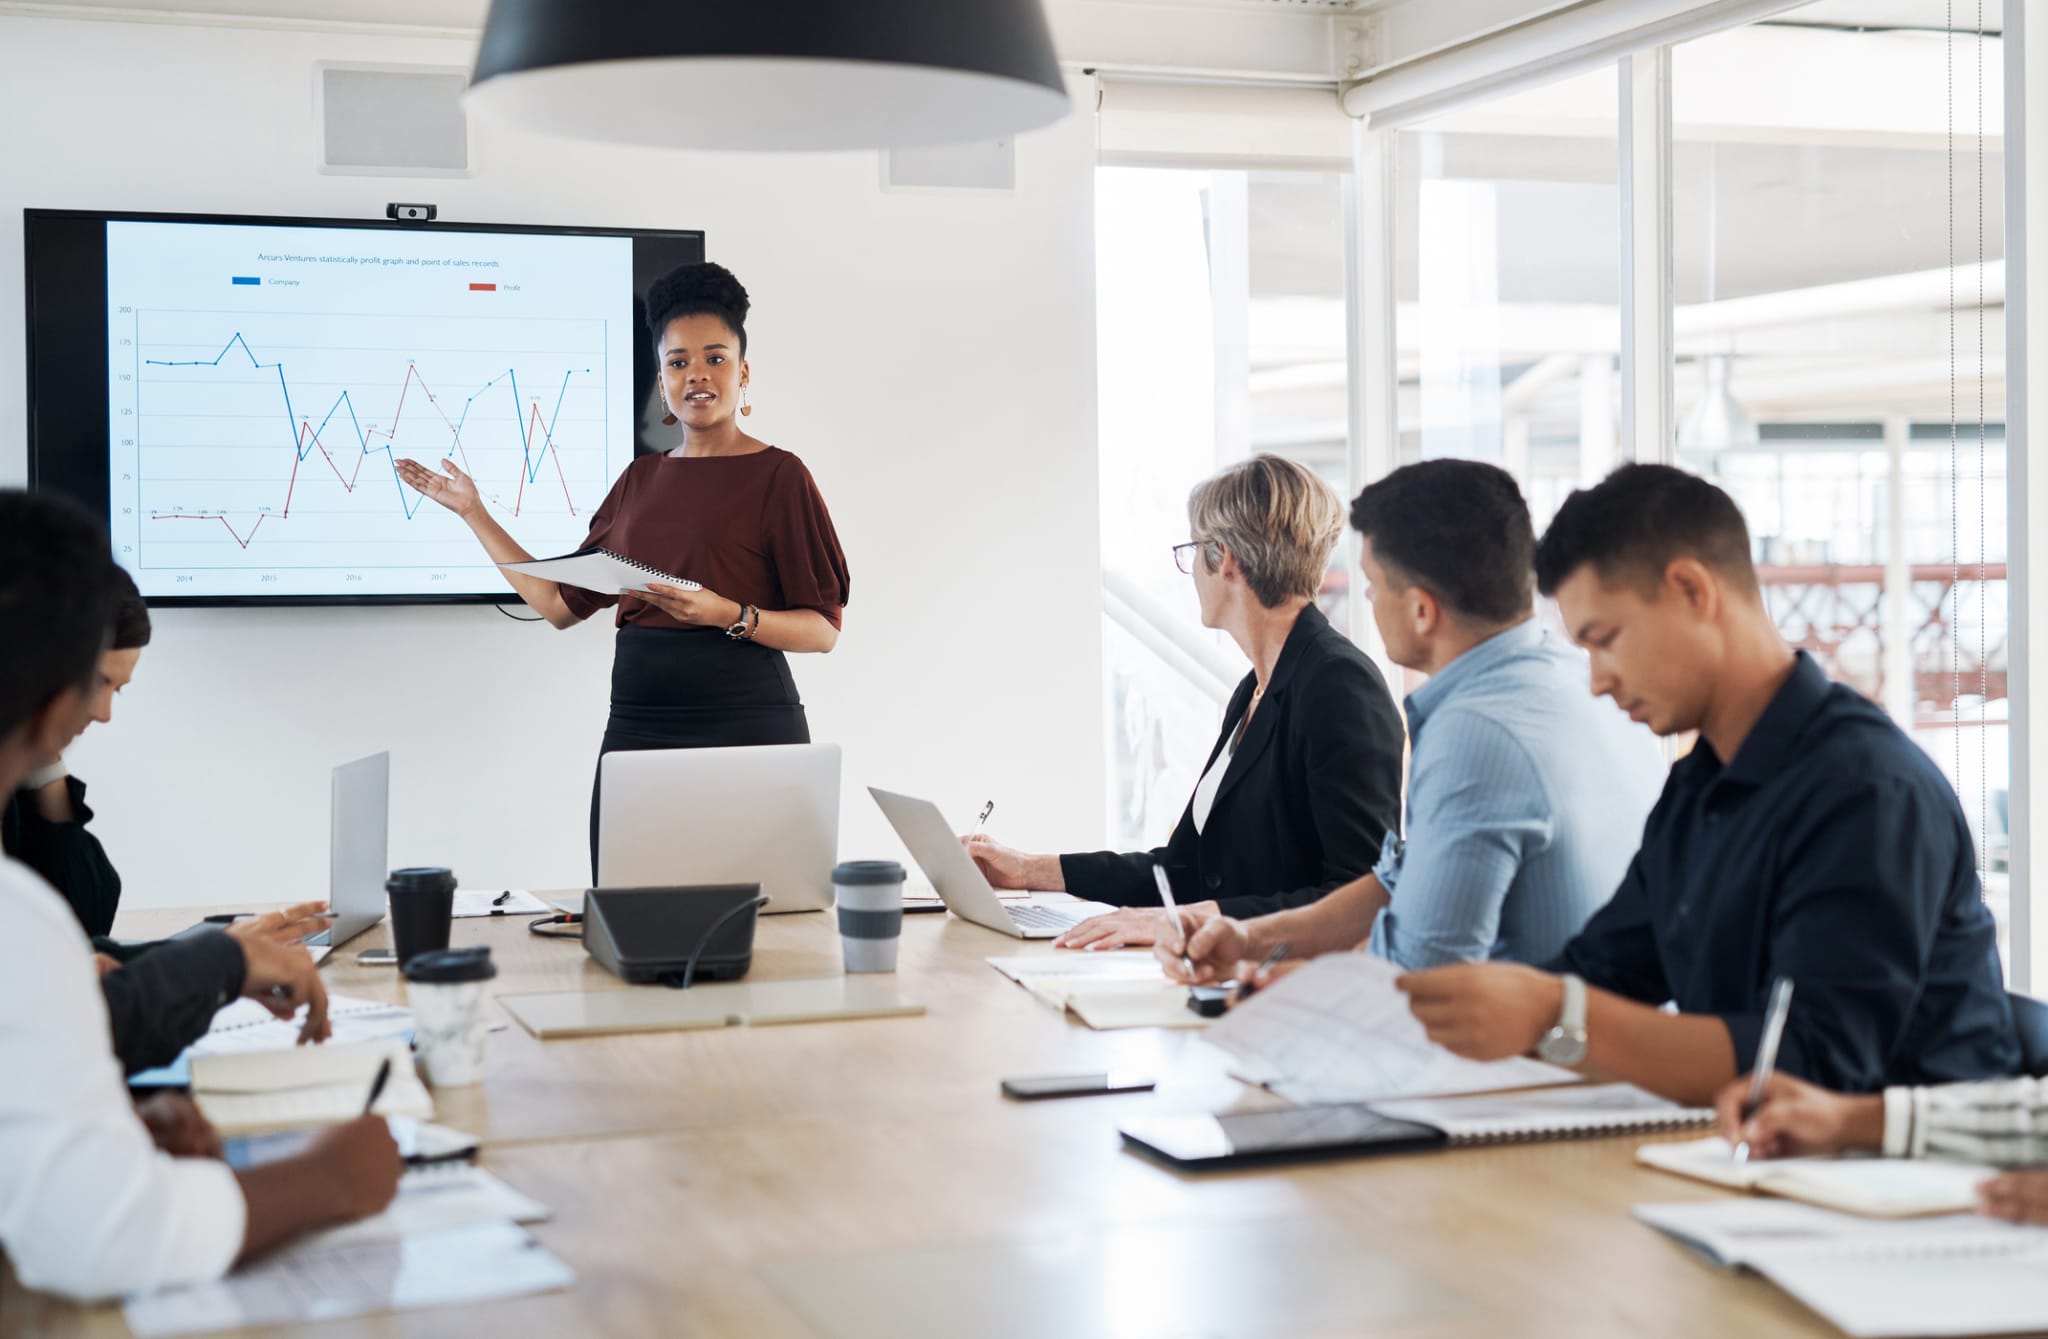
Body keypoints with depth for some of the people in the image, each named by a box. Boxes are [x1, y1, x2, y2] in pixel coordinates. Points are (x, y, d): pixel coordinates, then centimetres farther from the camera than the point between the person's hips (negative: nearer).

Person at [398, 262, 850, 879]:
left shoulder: (777, 475, -1)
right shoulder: (641, 480, 16)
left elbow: (824, 629, -4)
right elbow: (562, 603, 17)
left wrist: (727, 615, -20)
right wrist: (475, 513, 20)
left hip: (743, 725, -5)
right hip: (635, 726, 5)